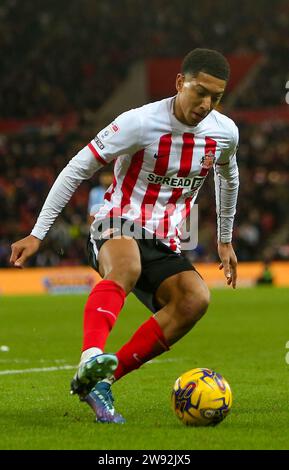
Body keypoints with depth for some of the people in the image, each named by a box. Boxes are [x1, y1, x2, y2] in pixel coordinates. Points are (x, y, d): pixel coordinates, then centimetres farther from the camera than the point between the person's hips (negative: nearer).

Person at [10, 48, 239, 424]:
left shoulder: (225, 132, 2)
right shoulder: (141, 123, -15)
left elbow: (228, 178, 26)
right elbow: (77, 168, -10)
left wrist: (225, 240, 31)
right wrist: (37, 234, -11)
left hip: (165, 245, 5)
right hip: (116, 228, -5)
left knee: (195, 298, -27)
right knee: (126, 266, -41)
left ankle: (100, 381, -26)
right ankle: (91, 359, -64)